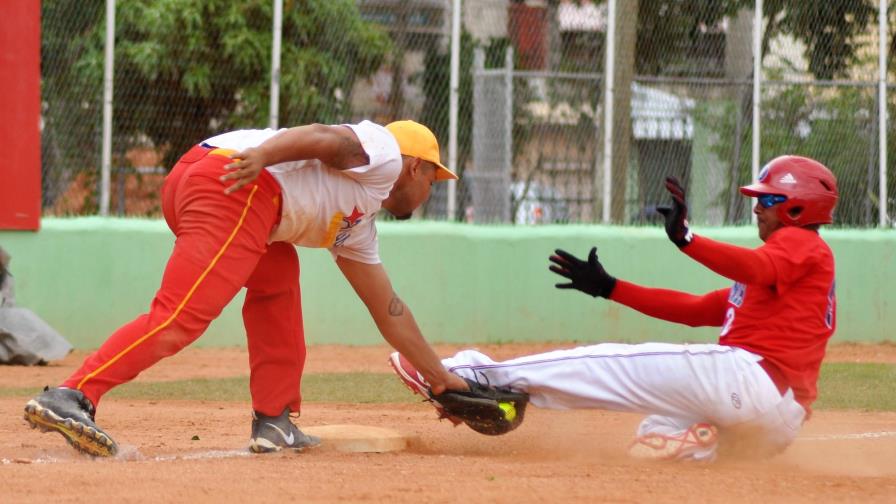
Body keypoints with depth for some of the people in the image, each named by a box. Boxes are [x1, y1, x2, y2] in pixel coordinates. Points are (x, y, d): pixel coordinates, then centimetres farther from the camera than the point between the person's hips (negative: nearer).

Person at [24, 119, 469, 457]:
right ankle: (71, 397, -32)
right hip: (236, 187, -10)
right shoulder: (384, 153, 17)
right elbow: (323, 139, -3)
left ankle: (273, 423, 21)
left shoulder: (357, 229, 38)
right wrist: (260, 157, -20)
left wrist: (439, 377, 51)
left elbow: (388, 311, 45)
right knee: (181, 316, -19)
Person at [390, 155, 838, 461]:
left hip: (747, 374, -10)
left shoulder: (801, 243, 2)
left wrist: (685, 239, -41)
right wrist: (609, 288, 24)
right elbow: (696, 310, 29)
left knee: (617, 365, -6)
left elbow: (759, 268, -25)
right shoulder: (794, 251, 32)